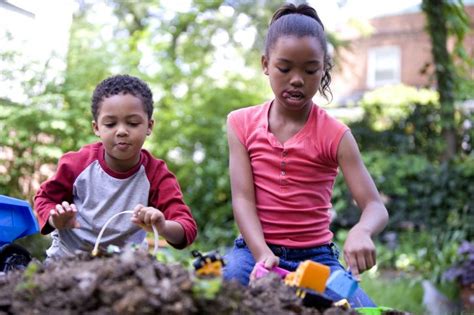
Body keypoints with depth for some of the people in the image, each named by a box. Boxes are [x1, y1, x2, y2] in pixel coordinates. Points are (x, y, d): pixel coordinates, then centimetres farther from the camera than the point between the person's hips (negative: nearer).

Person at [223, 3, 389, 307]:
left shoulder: (334, 134, -4)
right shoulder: (242, 123, 1)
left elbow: (376, 207, -10)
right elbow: (242, 198, -7)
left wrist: (361, 231, -36)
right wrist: (262, 255, -25)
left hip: (316, 255, 0)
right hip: (256, 249, 0)